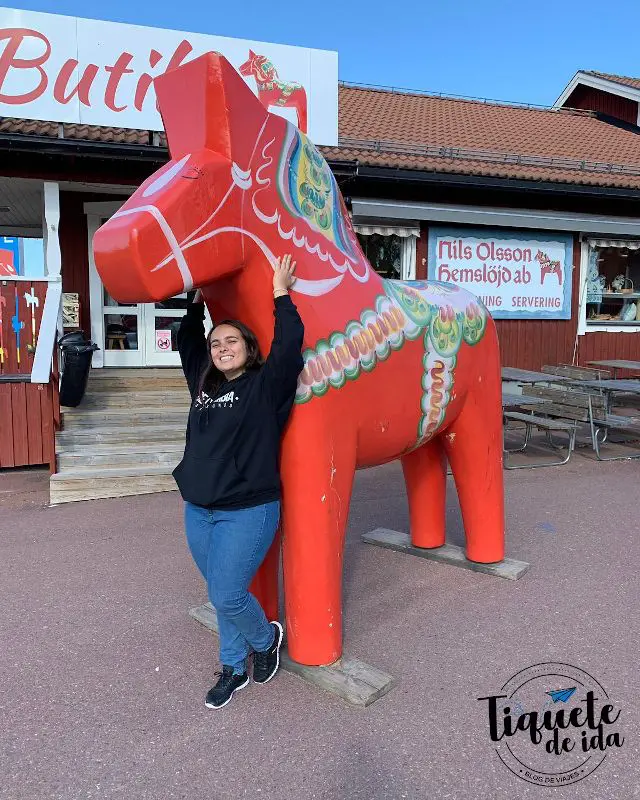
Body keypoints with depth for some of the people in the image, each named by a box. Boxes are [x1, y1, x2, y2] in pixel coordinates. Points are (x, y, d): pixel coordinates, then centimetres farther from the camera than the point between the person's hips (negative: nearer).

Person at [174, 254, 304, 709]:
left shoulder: (266, 385, -7)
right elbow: (187, 342, 23)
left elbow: (290, 343, -20)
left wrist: (281, 292, -12)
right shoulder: (204, 385, 10)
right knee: (221, 596, 14)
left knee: (228, 597, -6)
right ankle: (234, 669, 33)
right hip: (198, 511, 6)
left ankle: (267, 639, 25)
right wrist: (199, 301, 18)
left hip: (248, 512, -6)